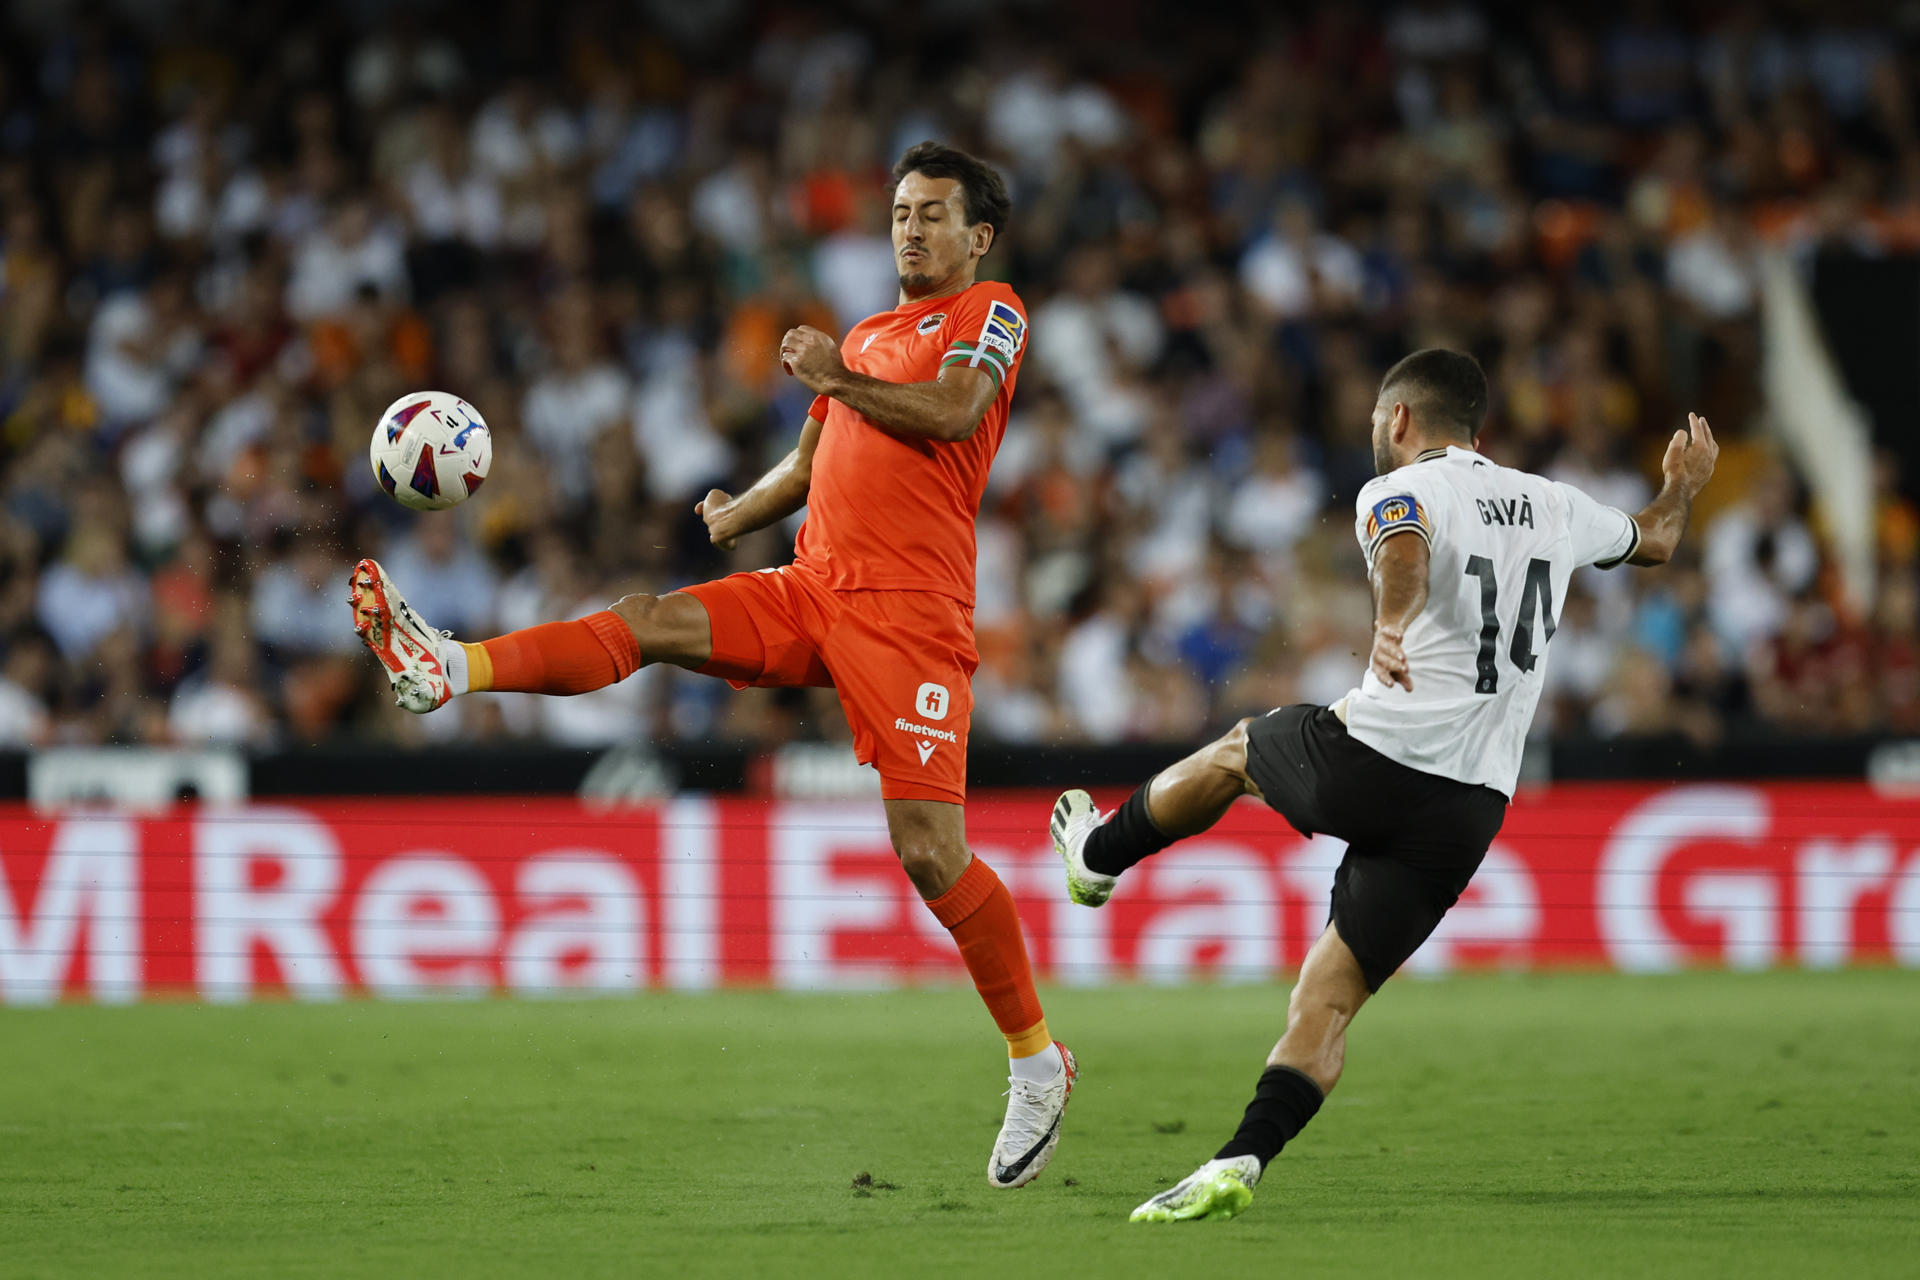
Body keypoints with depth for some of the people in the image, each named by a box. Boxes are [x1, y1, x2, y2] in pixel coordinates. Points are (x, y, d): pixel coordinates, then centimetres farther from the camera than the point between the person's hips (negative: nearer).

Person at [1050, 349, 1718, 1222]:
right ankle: (1240, 1164, -13)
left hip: (1371, 763, -4)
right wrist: (1682, 488, 56)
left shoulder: (1397, 491, 0)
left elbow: (1407, 547, -25)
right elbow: (1652, 541, 38)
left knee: (1239, 749, 30)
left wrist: (1392, 623, -39)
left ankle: (1099, 852, 51)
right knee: (1329, 999, 4)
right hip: (1471, 811, 4)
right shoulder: (1553, 508, 17)